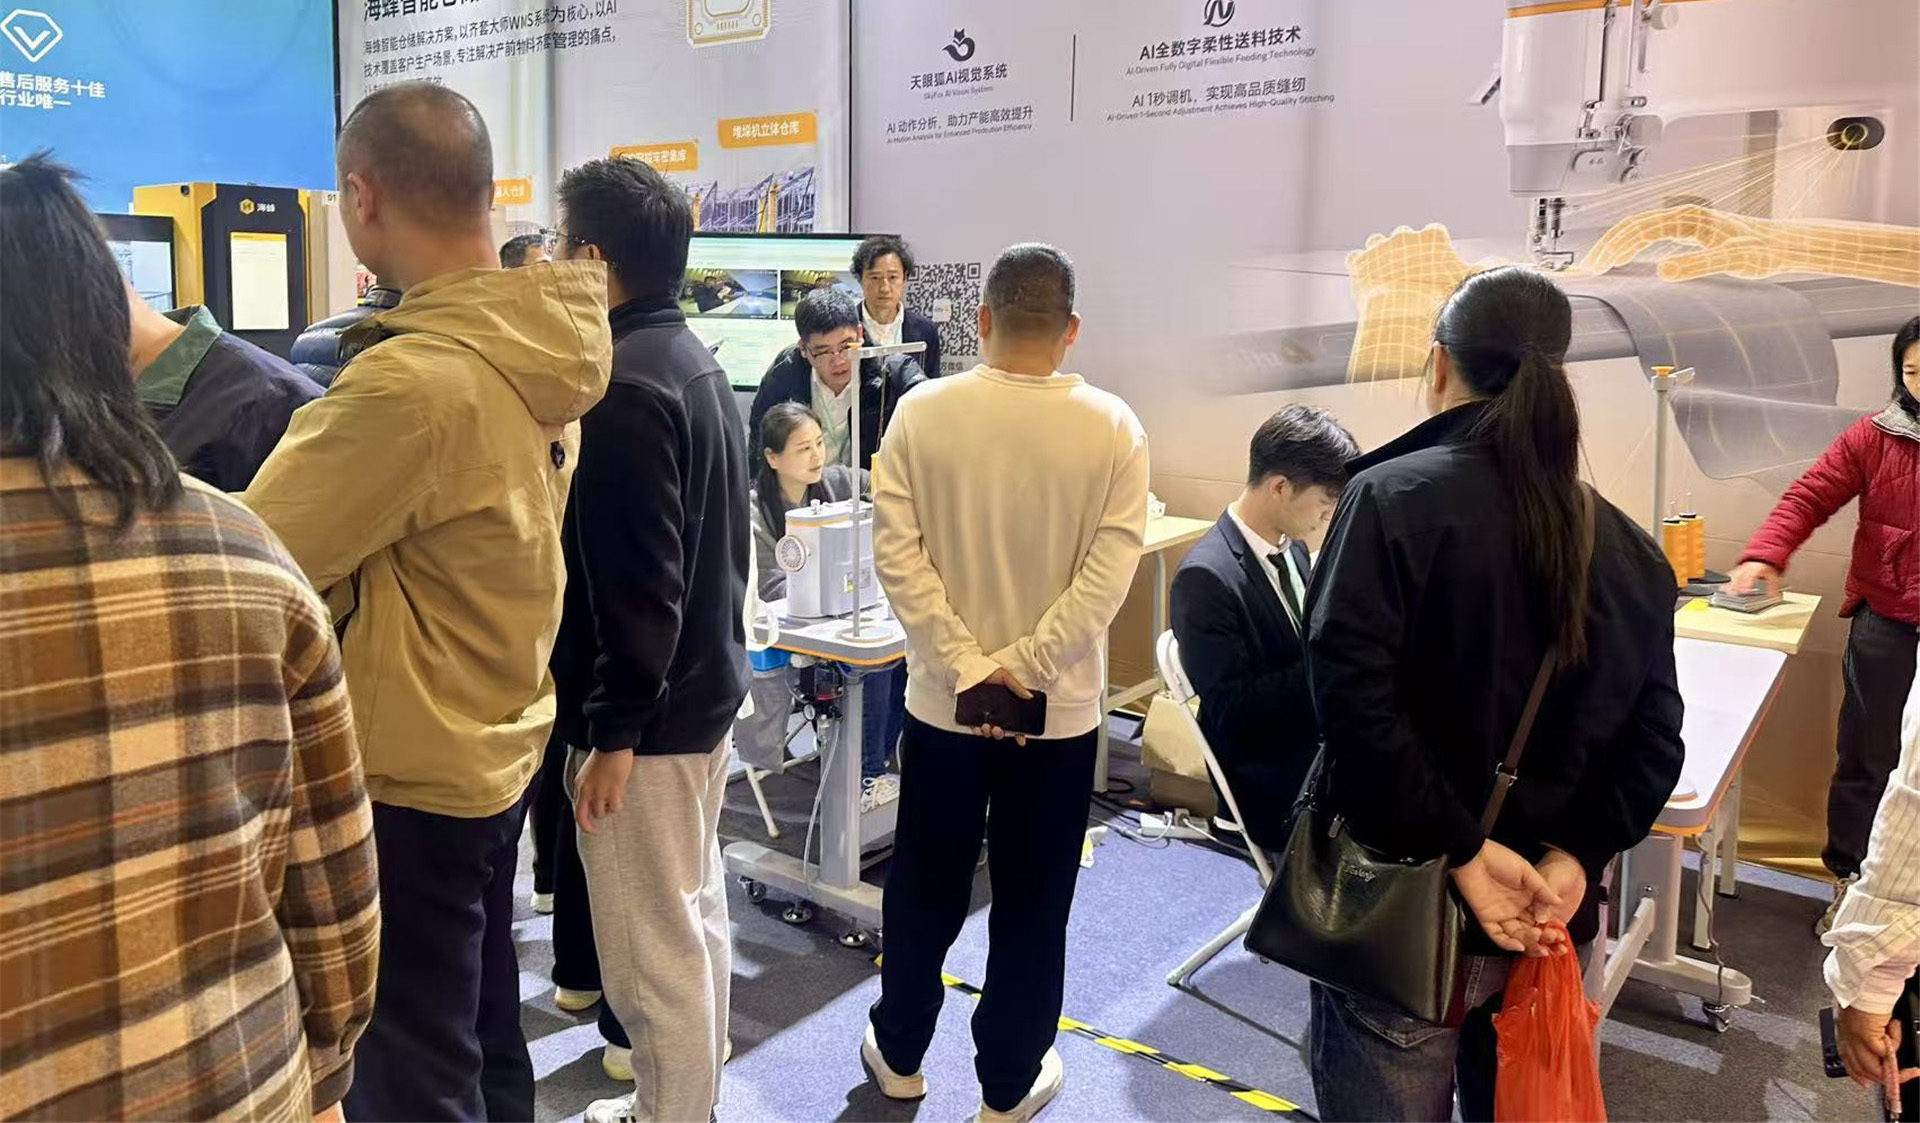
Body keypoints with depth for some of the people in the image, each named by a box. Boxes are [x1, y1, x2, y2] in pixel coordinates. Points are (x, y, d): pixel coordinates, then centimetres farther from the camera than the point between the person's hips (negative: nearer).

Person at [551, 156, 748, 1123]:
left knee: (651, 943, 4)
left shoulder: (623, 387, -20)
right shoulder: (696, 362, 10)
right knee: (694, 917, 20)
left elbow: (635, 583, -23)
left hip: (649, 712, -10)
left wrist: (613, 730, -18)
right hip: (706, 686, 10)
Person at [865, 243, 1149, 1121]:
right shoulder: (1112, 428, -9)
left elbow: (896, 553, -13)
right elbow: (1108, 572, -15)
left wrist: (966, 665, -12)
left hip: (942, 701, 1)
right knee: (1032, 905, 14)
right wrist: (1024, 667, -13)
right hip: (1060, 709, -1)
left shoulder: (921, 413, -8)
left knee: (925, 888, 19)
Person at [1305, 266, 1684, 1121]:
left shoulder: (1394, 495, -13)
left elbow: (1353, 698, -24)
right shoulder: (1629, 547, 6)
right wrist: (1574, 856, -7)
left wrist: (1465, 852, -18)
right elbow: (1654, 739, 1)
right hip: (1546, 917, 6)